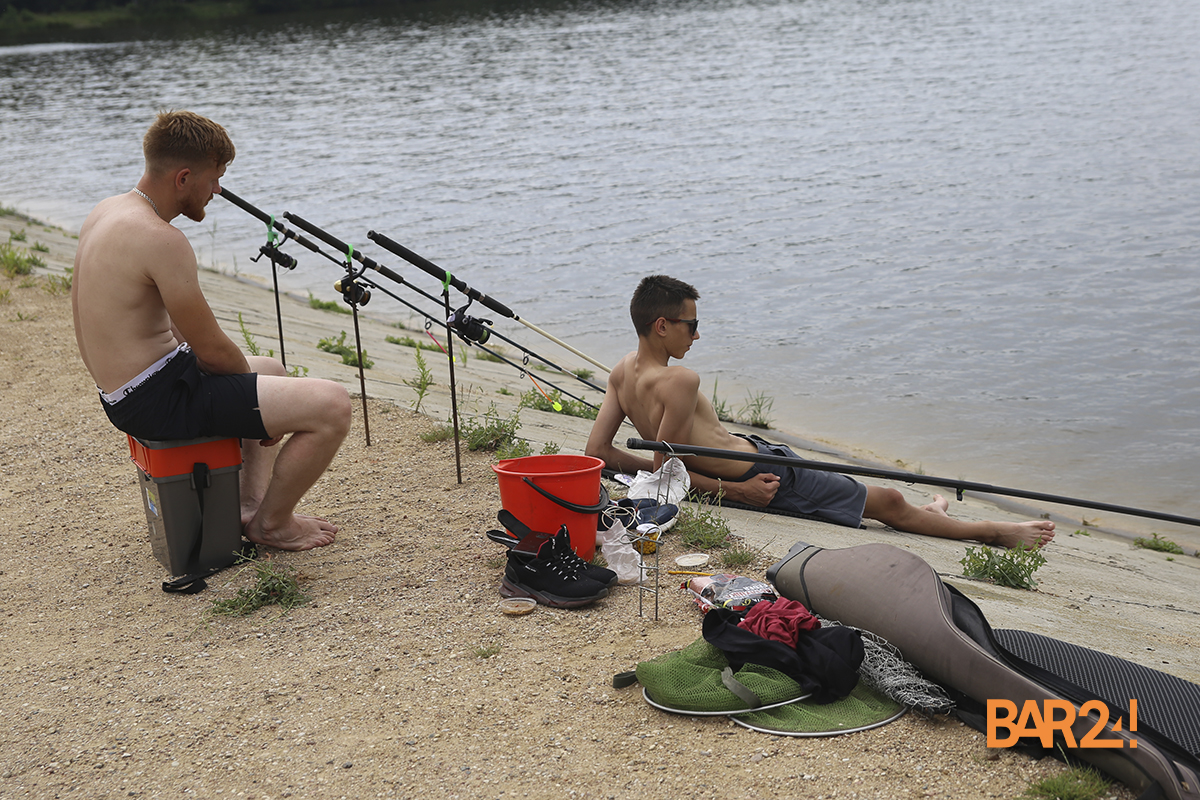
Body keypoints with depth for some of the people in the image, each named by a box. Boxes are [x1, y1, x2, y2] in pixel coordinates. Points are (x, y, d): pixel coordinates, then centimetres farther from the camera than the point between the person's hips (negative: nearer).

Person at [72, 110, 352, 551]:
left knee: (273, 369, 33)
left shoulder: (106, 211, 8)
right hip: (159, 402, -11)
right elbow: (213, 350, -19)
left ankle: (253, 505, 24)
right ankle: (271, 522, 8)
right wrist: (252, 383, 2)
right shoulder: (160, 238, -24)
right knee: (332, 405, -15)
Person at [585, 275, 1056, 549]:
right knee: (889, 502, 6)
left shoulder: (622, 371, -2)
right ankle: (995, 532, 23)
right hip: (759, 475, -10)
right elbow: (665, 469, -27)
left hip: (738, 463, 10)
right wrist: (733, 489, -18)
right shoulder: (680, 381, -29)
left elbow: (597, 451, -1)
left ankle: (925, 515, 52)